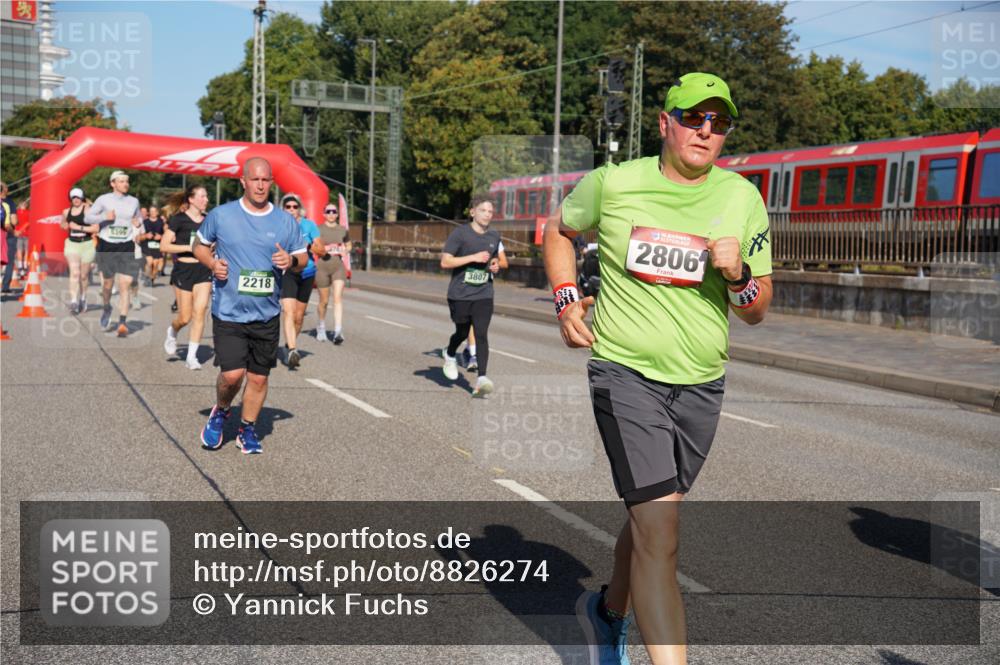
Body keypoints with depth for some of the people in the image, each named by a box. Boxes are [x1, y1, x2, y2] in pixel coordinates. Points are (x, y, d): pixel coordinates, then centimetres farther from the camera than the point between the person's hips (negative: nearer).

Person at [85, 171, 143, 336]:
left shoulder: (134, 201, 8)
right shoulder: (104, 199, -1)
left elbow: (138, 218, 24)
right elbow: (87, 217, -3)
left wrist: (138, 222, 0)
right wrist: (104, 217, -20)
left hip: (126, 246, 1)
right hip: (107, 245, -1)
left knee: (125, 284, -10)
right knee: (108, 282, 10)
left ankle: (122, 323, -11)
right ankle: (107, 308, 40)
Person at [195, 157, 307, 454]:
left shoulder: (286, 221, 4)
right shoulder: (221, 215, -1)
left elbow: (303, 259, 12)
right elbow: (199, 245, 14)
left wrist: (291, 260, -12)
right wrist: (212, 262, -7)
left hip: (267, 315, 2)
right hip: (228, 313, -2)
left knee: (259, 377, 8)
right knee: (232, 374, -11)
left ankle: (247, 429, 30)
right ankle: (221, 412, 22)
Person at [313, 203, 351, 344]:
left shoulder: (342, 230, 8)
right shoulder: (319, 229, 0)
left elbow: (348, 245, 22)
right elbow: (312, 247, 1)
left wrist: (345, 251, 0)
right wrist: (323, 250, -18)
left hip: (338, 266, 1)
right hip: (322, 267, -1)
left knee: (338, 297, -14)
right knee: (324, 300, 8)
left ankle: (338, 331, -19)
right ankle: (321, 327, 31)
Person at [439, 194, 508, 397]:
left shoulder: (494, 236, 8)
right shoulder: (460, 233, -8)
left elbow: (503, 261, 23)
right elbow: (445, 262, -14)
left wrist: (497, 264, -2)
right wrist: (473, 257, -19)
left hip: (484, 295, 3)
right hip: (459, 295, -2)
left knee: (481, 334, -10)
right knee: (462, 333, 11)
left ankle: (481, 380, -13)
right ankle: (450, 356, 45)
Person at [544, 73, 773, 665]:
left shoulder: (742, 198, 1)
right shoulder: (613, 183, -5)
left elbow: (757, 312, 5)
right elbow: (559, 230, 15)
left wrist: (738, 275, -16)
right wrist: (567, 300, 1)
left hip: (701, 384, 4)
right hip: (625, 373, -4)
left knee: (649, 520, 18)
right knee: (660, 535, -14)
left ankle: (609, 611, 45)